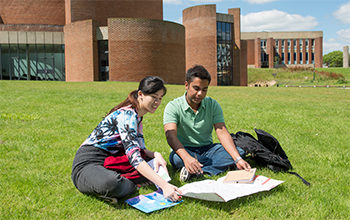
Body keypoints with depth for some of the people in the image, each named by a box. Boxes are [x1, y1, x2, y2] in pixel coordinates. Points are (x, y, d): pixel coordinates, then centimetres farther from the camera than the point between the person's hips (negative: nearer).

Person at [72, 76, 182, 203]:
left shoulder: (136, 117, 11)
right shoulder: (127, 115, -20)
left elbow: (139, 150, 15)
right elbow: (134, 157, -30)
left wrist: (155, 154, -8)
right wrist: (164, 185, -37)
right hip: (88, 163, -9)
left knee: (157, 165, -5)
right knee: (112, 184, -43)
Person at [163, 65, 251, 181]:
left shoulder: (213, 105, -1)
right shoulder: (173, 106, -11)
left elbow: (223, 133, -10)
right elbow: (171, 136, -25)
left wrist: (238, 159, -26)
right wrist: (186, 157, -45)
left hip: (208, 149, 4)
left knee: (239, 152, -19)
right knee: (176, 158, -37)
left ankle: (194, 171, -29)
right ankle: (220, 165, -21)